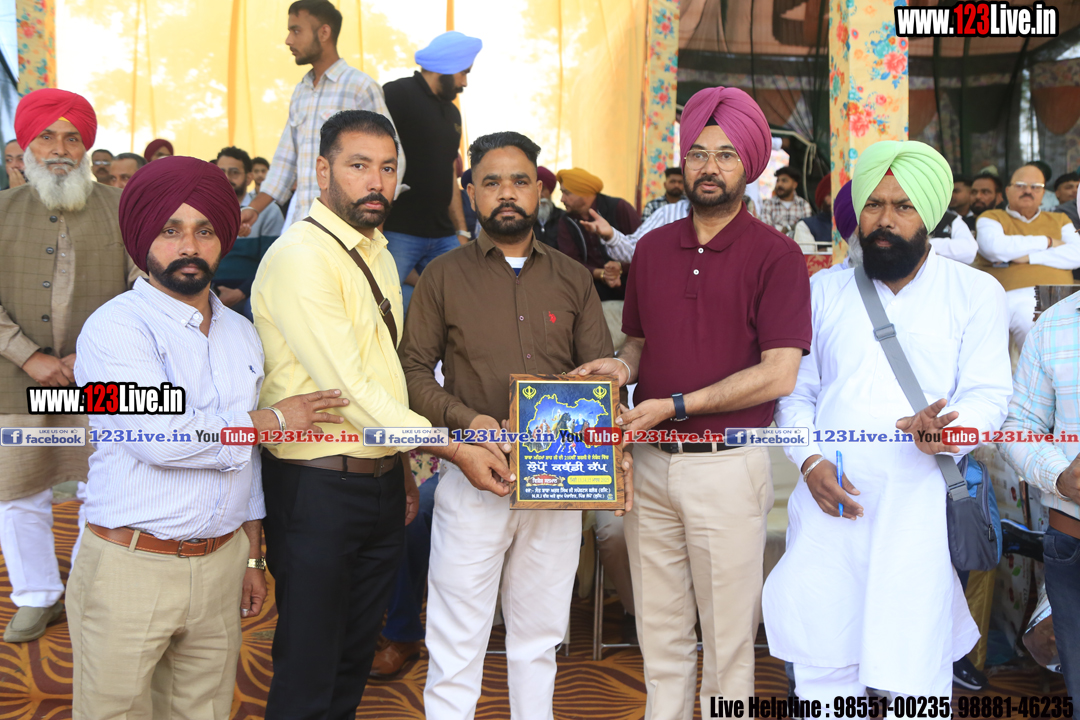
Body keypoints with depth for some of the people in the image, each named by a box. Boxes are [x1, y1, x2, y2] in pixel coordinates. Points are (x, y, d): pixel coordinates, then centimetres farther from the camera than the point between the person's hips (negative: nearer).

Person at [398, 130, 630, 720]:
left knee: (539, 638, 15)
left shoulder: (572, 279, 10)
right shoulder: (444, 277, 3)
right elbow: (413, 370, 0)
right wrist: (465, 421, -16)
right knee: (456, 643, 3)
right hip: (473, 475, -2)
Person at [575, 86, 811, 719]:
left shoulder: (775, 255, -6)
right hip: (649, 461, 5)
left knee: (727, 641, 8)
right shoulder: (653, 248, 10)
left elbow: (779, 374, -13)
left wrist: (676, 406, -15)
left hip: (727, 465, -4)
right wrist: (621, 367, -3)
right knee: (660, 636, 15)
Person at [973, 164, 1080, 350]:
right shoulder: (991, 218, 19)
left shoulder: (1059, 220, 29)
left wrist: (1030, 257, -2)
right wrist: (1047, 242, 7)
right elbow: (995, 248, -5)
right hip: (1016, 296, -3)